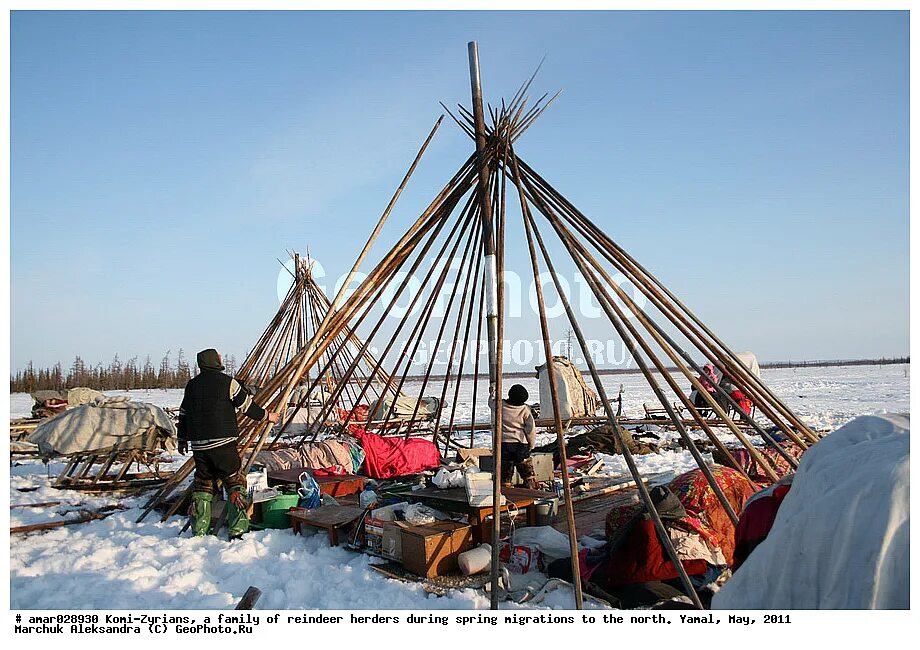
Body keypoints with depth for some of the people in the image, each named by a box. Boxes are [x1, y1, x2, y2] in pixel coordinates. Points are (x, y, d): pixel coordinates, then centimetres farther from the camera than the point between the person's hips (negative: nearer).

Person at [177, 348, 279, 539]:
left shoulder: (191, 385, 11)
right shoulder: (227, 382, -6)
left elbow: (183, 414, 19)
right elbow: (247, 405, -1)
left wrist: (182, 440, 30)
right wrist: (266, 416, 15)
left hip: (199, 445, 6)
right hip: (223, 443, -6)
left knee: (202, 485, 15)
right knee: (235, 483, 1)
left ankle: (199, 530, 18)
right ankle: (237, 529, -4)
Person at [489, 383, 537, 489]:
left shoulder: (501, 405, -4)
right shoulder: (525, 410, -6)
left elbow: (491, 402, 20)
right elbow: (531, 429, -7)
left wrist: (492, 394, 41)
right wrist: (531, 445, 5)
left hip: (503, 443, 1)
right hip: (521, 444, -1)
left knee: (505, 473, 8)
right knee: (527, 473, 8)